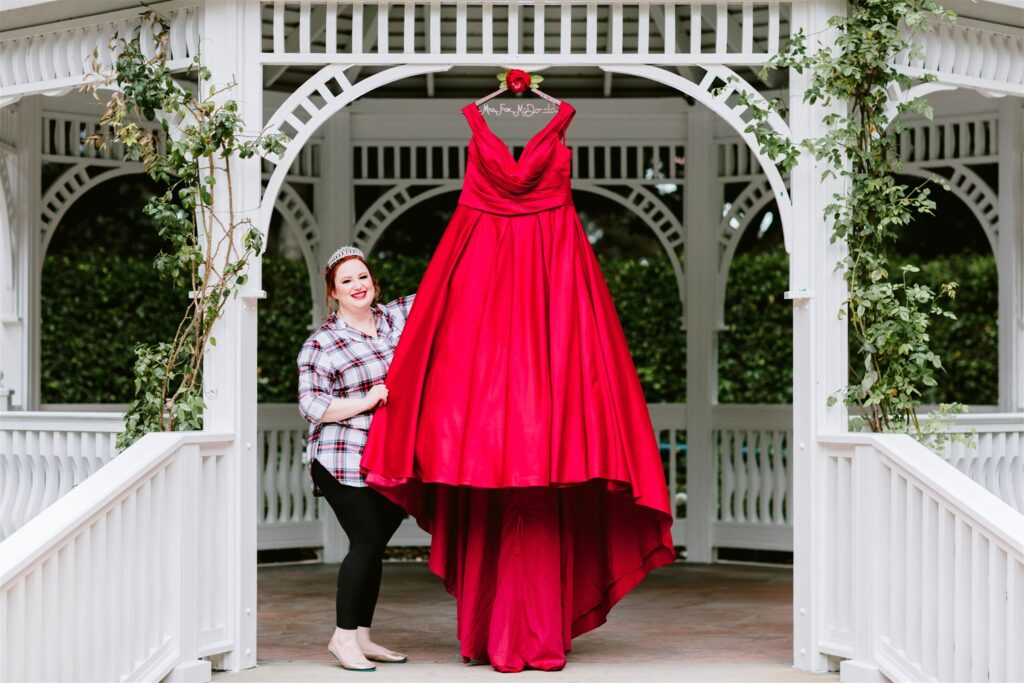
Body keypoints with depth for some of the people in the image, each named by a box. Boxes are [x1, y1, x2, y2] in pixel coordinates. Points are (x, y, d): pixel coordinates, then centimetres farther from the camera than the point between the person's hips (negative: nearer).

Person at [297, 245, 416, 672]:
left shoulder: (397, 316, 10)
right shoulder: (321, 344, -3)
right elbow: (311, 405, -8)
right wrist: (364, 402, -18)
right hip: (345, 461, -5)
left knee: (374, 545, 7)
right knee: (366, 541, -8)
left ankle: (361, 636, 16)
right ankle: (343, 637, 3)